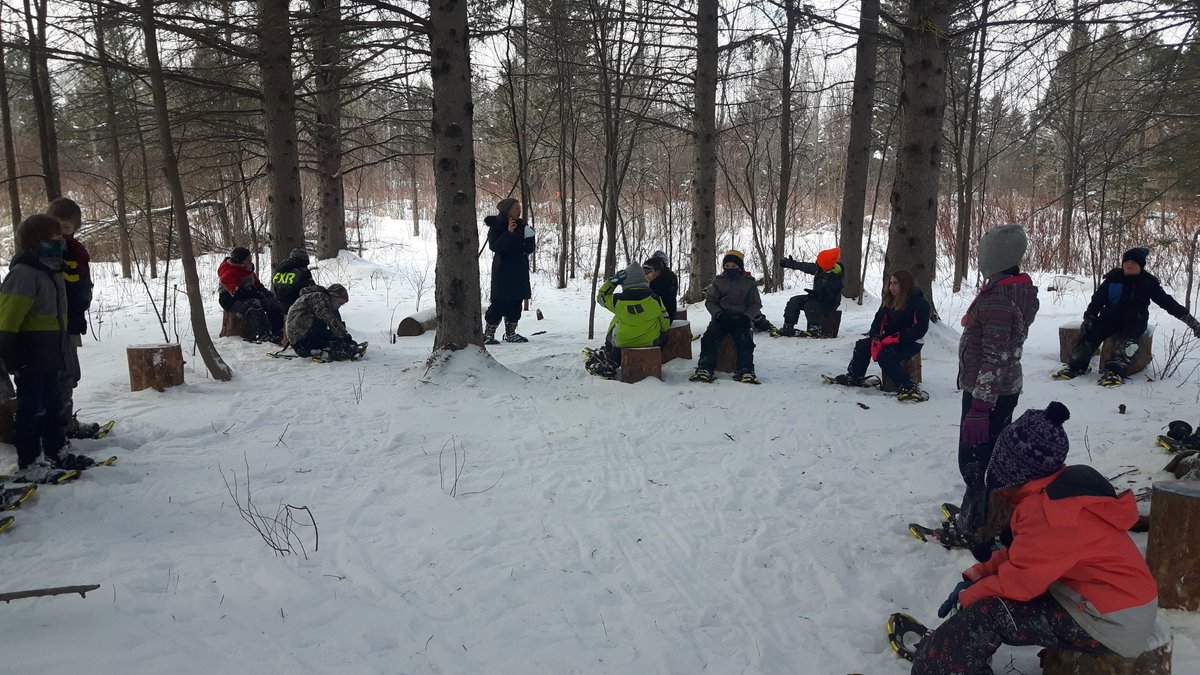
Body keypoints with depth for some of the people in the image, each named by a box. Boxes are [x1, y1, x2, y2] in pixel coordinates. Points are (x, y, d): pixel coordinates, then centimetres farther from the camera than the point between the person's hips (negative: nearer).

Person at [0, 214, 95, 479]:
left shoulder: (51, 272, 13)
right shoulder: (24, 274, -17)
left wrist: (60, 354, 22)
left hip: (50, 357, 9)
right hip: (30, 359, -9)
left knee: (53, 405, 18)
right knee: (31, 409, -2)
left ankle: (57, 452, 31)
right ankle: (27, 466, 7)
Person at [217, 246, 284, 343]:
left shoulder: (247, 269, 7)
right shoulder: (228, 274, -22)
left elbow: (257, 284, 19)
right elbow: (238, 293, -30)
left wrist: (265, 292, 1)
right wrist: (258, 294, -25)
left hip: (249, 296, 10)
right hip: (231, 300, -10)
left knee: (274, 303, 1)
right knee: (253, 306, -37)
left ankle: (280, 331, -3)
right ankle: (264, 335, -45)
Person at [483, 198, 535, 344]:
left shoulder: (522, 225, 9)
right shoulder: (496, 225, -7)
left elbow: (529, 248, 11)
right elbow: (493, 246, -19)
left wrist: (530, 238, -9)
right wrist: (508, 233, -26)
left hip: (519, 270, 6)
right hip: (503, 270, -6)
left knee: (515, 302, 9)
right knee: (500, 302, -9)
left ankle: (511, 333, 19)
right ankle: (488, 334, -1)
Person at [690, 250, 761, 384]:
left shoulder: (749, 282, 4)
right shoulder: (718, 281, 8)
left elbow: (756, 304, 6)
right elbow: (710, 301, 8)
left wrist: (746, 317, -13)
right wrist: (718, 314, -13)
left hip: (741, 318, -1)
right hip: (722, 317, 1)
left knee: (745, 340, -28)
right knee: (710, 336, -25)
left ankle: (745, 371, -31)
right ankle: (704, 369, -32)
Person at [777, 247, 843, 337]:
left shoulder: (836, 277, -27)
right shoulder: (818, 269, -6)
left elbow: (832, 296, -27)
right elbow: (806, 267, 11)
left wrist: (818, 294, -37)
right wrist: (791, 264, 17)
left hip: (829, 303, -8)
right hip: (817, 297, 8)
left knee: (810, 304, -36)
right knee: (794, 301, -6)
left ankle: (815, 330, -41)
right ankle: (788, 328, -8)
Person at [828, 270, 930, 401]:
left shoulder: (920, 303, -15)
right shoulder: (889, 300, 7)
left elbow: (920, 329, -21)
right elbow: (879, 319, 5)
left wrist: (896, 339, -26)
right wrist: (875, 338, -14)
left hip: (911, 343, -8)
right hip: (889, 338, 8)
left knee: (884, 356, -32)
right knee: (862, 345, -4)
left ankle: (908, 387, -33)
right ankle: (854, 377, 10)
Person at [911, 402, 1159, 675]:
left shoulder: (1046, 512, -26)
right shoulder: (1067, 485, 3)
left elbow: (1018, 580, -18)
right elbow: (1021, 553, 11)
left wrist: (967, 597, -3)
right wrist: (976, 576, 5)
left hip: (1114, 624, -9)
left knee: (988, 612, -13)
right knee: (989, 586, 6)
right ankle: (943, 646, 14)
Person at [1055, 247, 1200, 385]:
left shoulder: (1148, 282, 2)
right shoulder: (1113, 277, 4)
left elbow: (1167, 302, 4)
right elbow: (1098, 298, 3)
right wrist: (1088, 318, -11)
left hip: (1135, 320, -1)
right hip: (1111, 316, 1)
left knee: (1127, 339, -34)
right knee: (1091, 332, -27)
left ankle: (1114, 371, -48)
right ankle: (1076, 366, -31)